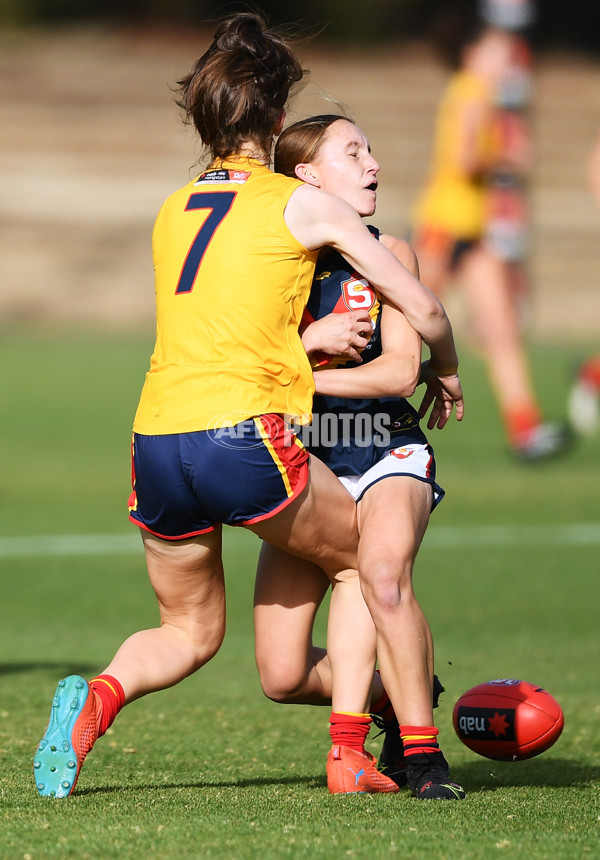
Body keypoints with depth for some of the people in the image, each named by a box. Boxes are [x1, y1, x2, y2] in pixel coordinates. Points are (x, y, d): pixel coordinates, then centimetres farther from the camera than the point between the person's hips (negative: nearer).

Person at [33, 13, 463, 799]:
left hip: (155, 440, 5)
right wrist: (448, 372, 28)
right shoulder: (303, 205, 4)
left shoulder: (172, 211, 19)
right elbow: (422, 309, 9)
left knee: (189, 632, 20)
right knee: (364, 563, 20)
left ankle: (99, 696, -10)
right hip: (242, 434, -5)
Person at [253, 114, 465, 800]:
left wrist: (300, 378, -16)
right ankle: (394, 700, 23)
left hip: (387, 454, -2)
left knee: (382, 571, -36)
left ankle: (421, 748, -21)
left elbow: (400, 370, -9)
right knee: (282, 677, -7)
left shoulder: (389, 254, 1)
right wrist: (307, 341, -20)